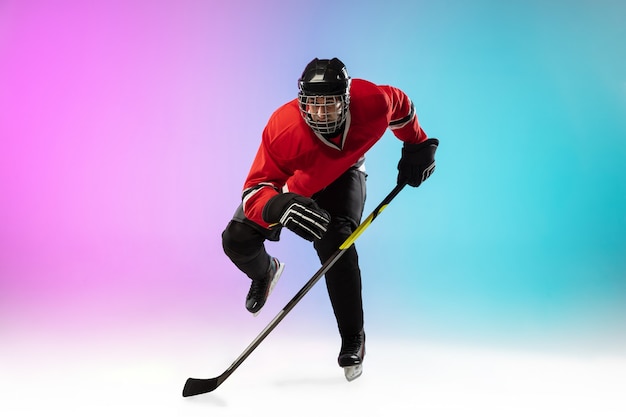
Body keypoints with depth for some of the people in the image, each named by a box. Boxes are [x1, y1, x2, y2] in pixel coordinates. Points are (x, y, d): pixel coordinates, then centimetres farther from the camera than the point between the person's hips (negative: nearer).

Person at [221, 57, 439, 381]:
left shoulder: (373, 103, -33)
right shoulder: (282, 129, -39)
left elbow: (400, 104, -7)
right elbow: (255, 189, -39)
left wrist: (417, 146, 0)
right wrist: (281, 207, -61)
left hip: (342, 176, 0)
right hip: (289, 182, 0)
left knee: (334, 242, -28)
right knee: (237, 241, -10)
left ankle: (353, 339, -8)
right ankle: (265, 272, 32)